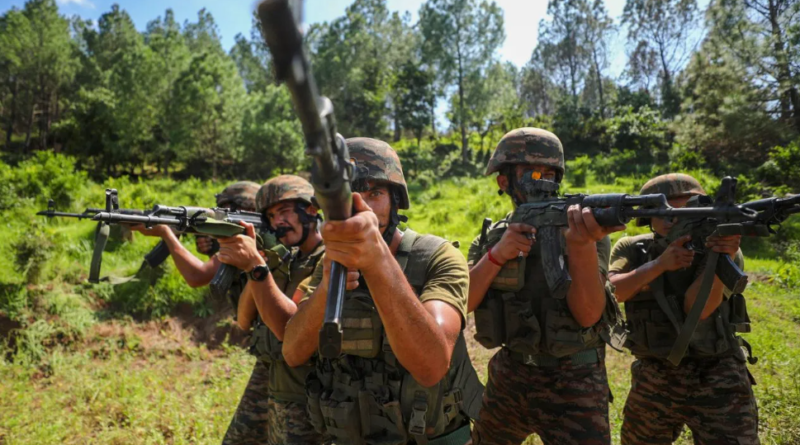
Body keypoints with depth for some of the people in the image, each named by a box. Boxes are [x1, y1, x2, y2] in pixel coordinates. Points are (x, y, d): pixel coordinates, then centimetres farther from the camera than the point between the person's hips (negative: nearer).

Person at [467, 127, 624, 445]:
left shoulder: (585, 229, -9)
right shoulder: (492, 237, 0)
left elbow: (588, 314, -22)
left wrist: (582, 243, -37)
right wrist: (496, 255, -24)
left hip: (573, 383, -3)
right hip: (508, 377, 4)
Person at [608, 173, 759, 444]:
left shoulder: (722, 247, -9)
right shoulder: (632, 249, -4)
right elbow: (608, 291, -20)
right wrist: (659, 264, -30)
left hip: (718, 381, -2)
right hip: (653, 381, 2)